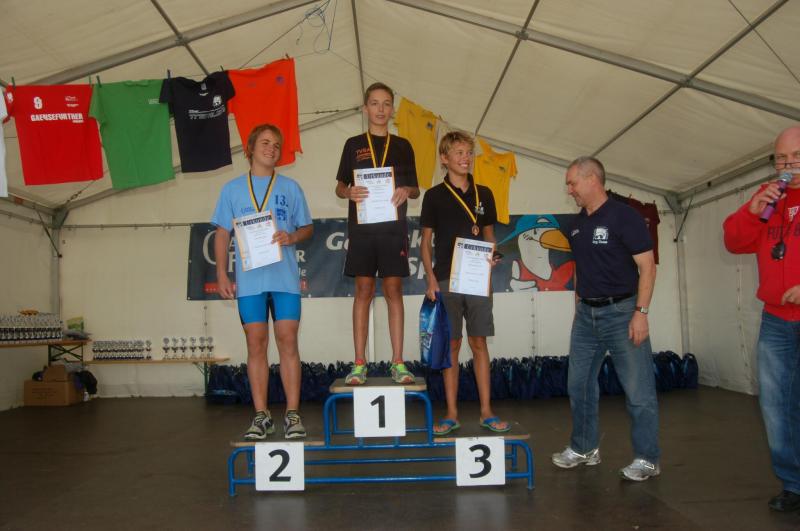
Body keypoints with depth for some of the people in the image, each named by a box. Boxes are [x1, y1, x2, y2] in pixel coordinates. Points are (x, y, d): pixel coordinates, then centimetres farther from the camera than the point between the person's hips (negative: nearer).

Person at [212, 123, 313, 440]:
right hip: (249, 279, 1)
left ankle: (292, 413, 5)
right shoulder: (232, 189, 10)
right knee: (256, 343, 3)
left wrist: (291, 237, -9)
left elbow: (308, 228, 13)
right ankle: (261, 415, 12)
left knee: (287, 340, -3)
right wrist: (221, 275, 3)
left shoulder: (290, 187, 10)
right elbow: (222, 234, 11)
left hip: (285, 276, 0)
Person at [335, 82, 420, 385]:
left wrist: (407, 191, -9)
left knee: (393, 290, 0)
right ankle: (359, 364, 5)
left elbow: (415, 190, 14)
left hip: (393, 228, 1)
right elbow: (339, 186, 11)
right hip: (361, 227, 0)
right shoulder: (353, 145, 10)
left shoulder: (402, 146, 12)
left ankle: (398, 363, 5)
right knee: (363, 291, 0)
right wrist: (349, 192, -12)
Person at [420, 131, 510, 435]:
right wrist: (431, 279, -7)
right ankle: (451, 414, 14)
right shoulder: (434, 196, 1)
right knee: (451, 345, 5)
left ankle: (486, 412, 14)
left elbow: (488, 236, 15)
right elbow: (426, 242, 2)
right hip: (446, 280, -2)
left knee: (479, 344, 6)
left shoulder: (483, 194, 8)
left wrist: (492, 257, -6)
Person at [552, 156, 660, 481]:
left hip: (621, 311, -7)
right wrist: (579, 304, 14)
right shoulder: (577, 224, 11)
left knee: (638, 389, -1)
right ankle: (584, 448, 26)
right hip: (586, 313, 8)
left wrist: (641, 312, -18)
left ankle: (647, 459, 12)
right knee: (579, 383, 12)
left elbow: (647, 266, -12)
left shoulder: (623, 216, -10)